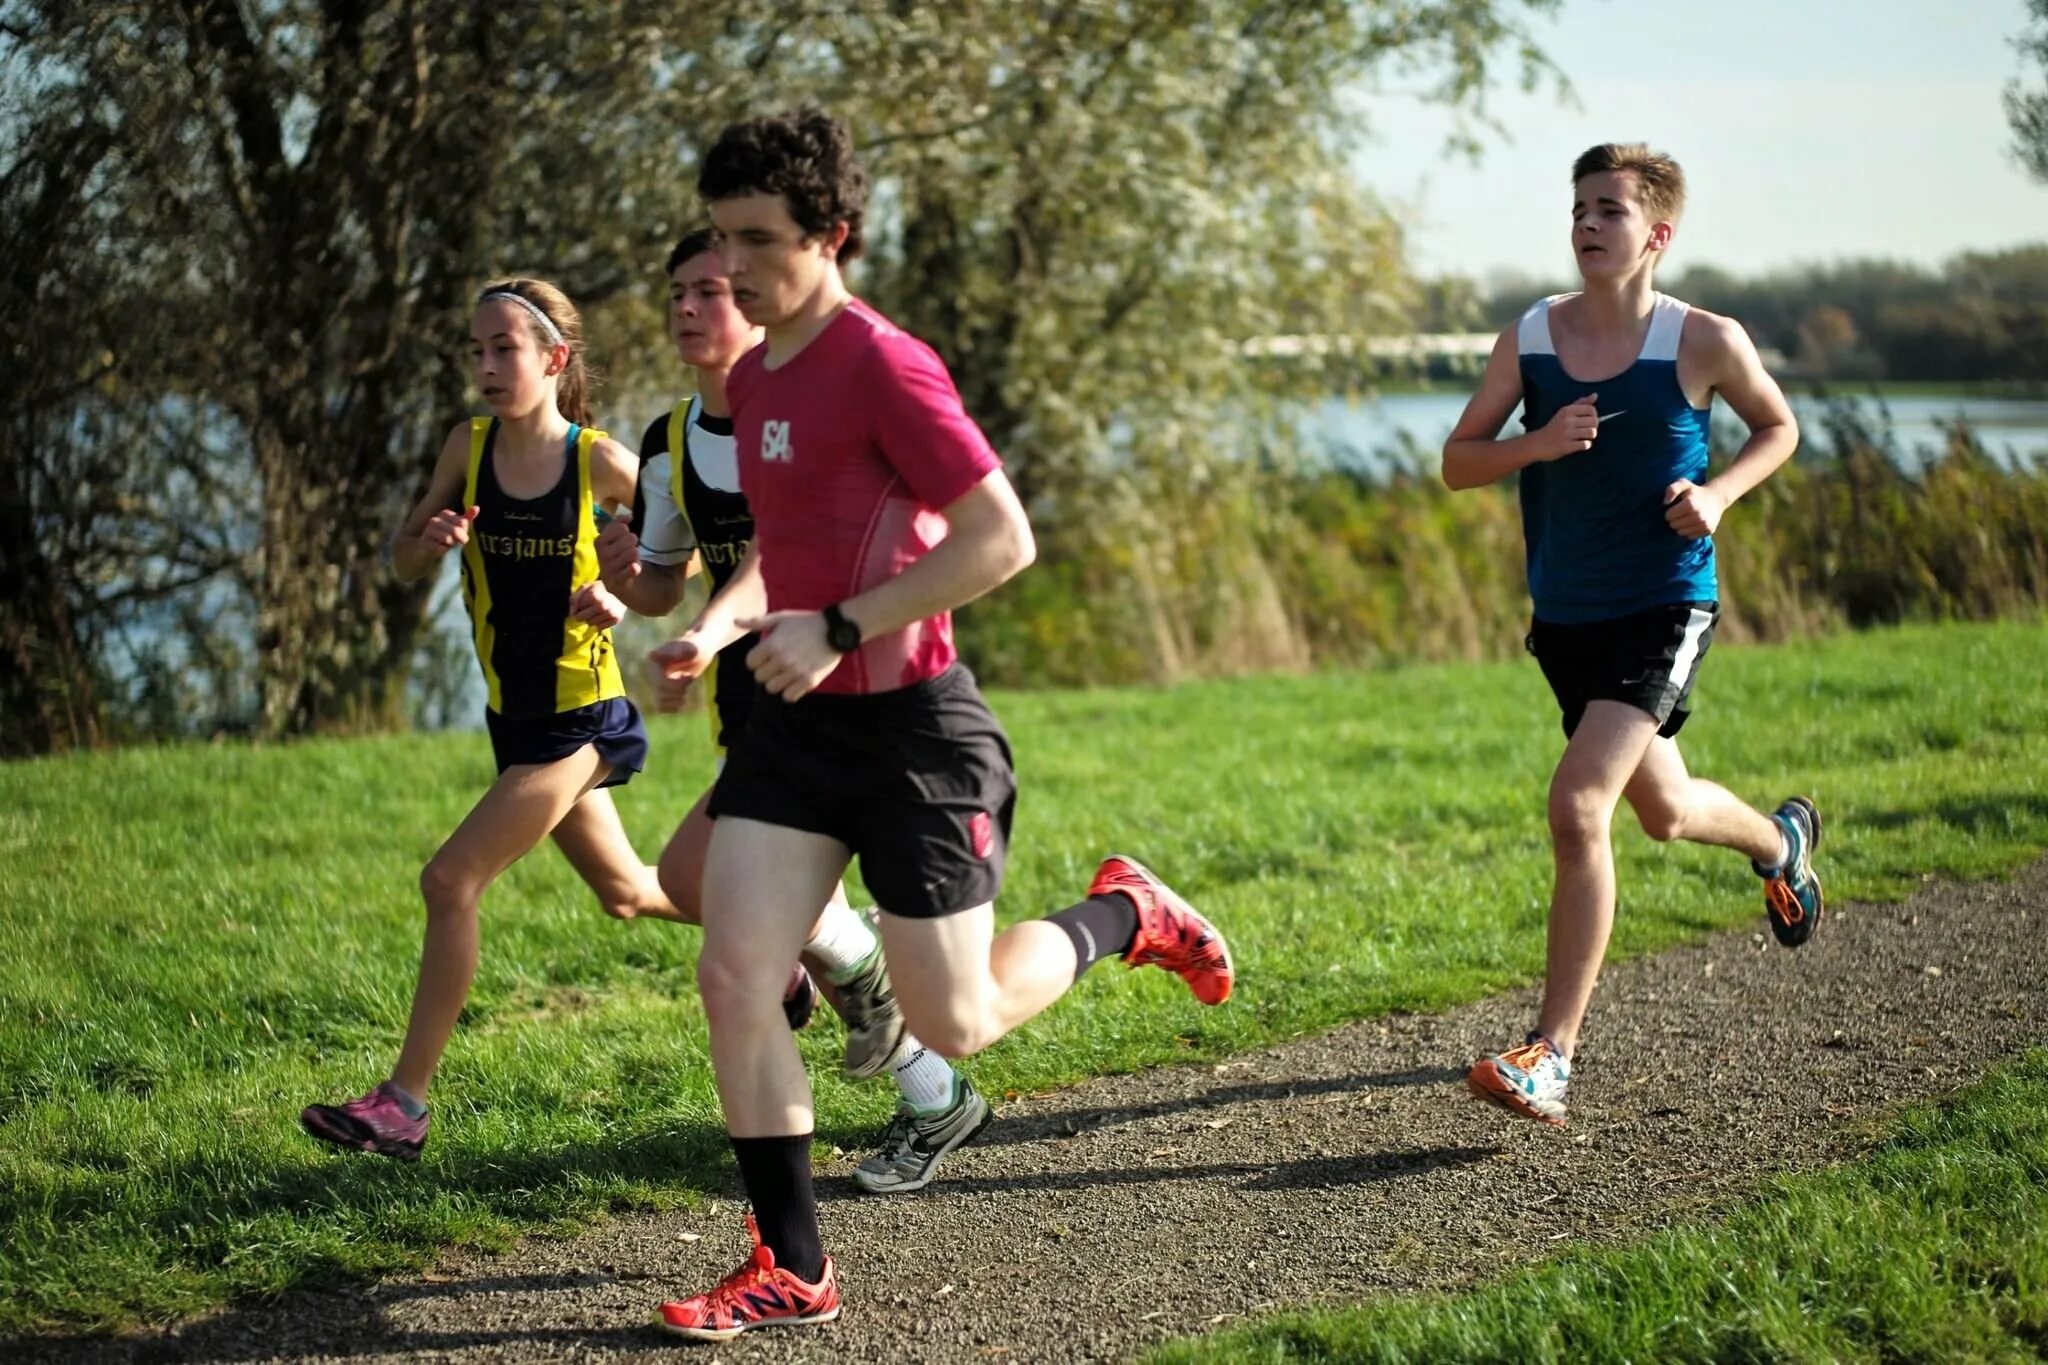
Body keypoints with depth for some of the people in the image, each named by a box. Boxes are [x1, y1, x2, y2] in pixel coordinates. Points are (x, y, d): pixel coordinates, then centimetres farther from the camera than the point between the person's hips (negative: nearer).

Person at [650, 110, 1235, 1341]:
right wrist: (722, 623, 9)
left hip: (911, 727, -8)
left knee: (955, 1025, 1)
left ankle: (1123, 917, 29)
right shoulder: (754, 378, 11)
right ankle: (793, 1270, 5)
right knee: (733, 979, -4)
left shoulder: (882, 365, -16)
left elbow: (1002, 538, -21)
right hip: (797, 726, 8)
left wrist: (837, 630, -22)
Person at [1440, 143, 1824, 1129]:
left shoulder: (1705, 342, -9)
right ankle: (1782, 841, 58)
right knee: (1663, 812, 22)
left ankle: (1552, 1053, -15)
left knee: (1578, 805, -22)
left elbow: (1778, 428, 8)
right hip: (1564, 614, 5)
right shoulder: (1530, 338, -1)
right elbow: (1456, 463, 2)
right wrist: (1535, 445, -18)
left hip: (1665, 609, -5)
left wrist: (1717, 493, -11)